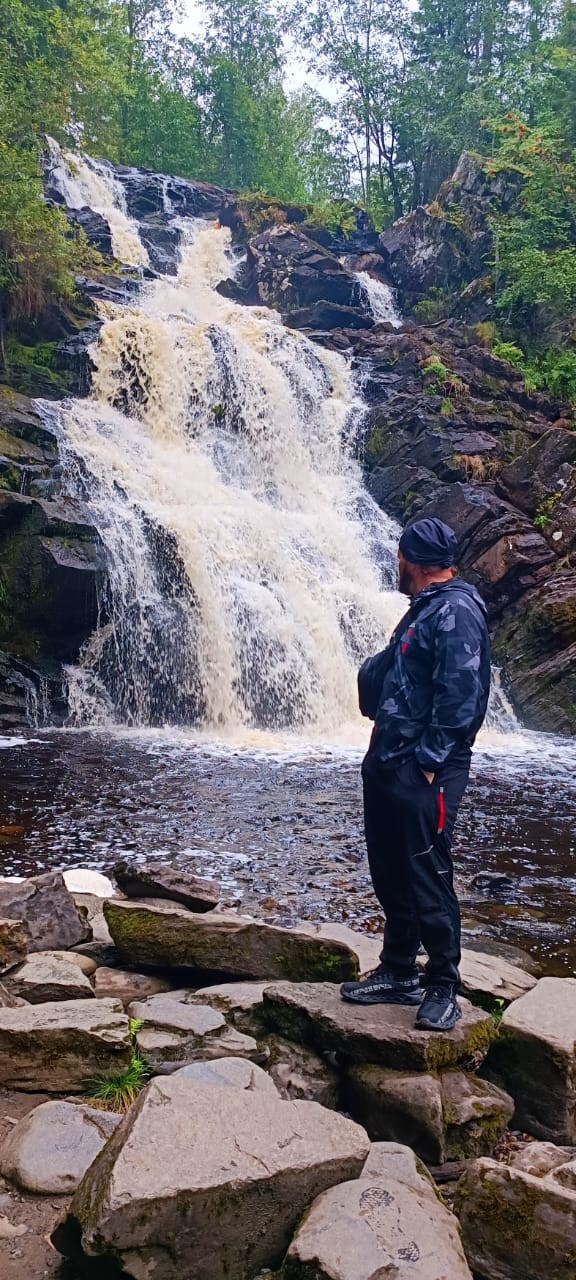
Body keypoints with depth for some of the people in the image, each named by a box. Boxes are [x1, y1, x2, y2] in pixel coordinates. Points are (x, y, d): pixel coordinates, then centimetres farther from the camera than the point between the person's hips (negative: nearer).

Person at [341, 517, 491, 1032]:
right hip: (387, 765, 10)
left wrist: (430, 761, -21)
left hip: (423, 773, -10)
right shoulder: (425, 609, 19)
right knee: (390, 874, 15)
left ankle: (442, 989, 12)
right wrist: (376, 670, 7)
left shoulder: (457, 611, -13)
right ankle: (398, 974, 28)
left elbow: (460, 695, -21)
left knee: (428, 880, -2)